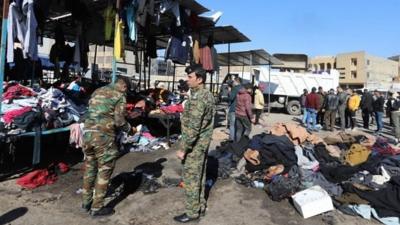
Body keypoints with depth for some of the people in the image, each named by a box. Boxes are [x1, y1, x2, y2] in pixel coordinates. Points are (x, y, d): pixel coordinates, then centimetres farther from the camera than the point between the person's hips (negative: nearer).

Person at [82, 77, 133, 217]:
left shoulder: (97, 91, 19)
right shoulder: (120, 96, -2)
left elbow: (91, 113, 21)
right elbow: (119, 120, -7)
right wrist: (128, 128, 12)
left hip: (87, 132, 7)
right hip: (103, 135, -7)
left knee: (90, 167, 20)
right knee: (104, 171, 6)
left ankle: (86, 202, 32)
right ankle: (97, 208, 14)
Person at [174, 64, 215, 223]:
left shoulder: (197, 98, -22)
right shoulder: (207, 94, 9)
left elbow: (193, 126, -26)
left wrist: (183, 148, -20)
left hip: (195, 144, -10)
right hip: (203, 142, 10)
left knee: (190, 178, 2)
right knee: (199, 175, 18)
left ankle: (192, 212, 16)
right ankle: (200, 206, 32)